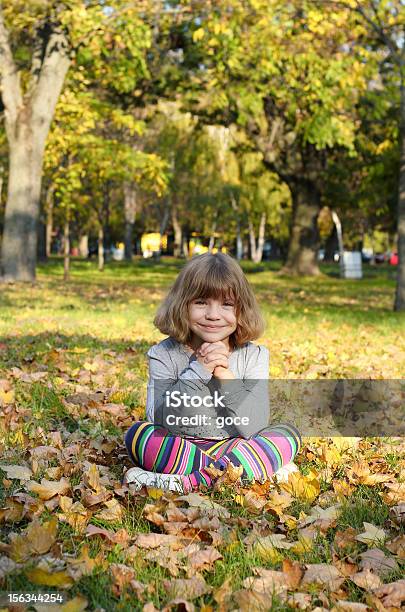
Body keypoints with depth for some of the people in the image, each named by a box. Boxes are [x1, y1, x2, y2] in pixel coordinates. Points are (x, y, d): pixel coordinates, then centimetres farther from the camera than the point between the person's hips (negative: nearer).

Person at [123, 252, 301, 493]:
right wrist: (197, 371, -24)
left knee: (288, 434, -20)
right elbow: (161, 423, -16)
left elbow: (254, 427, -11)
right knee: (137, 433, -26)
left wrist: (226, 376, -23)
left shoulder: (254, 356, -3)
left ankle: (186, 482, -28)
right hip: (178, 450, -1)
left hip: (234, 446, 1)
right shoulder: (164, 355, -6)